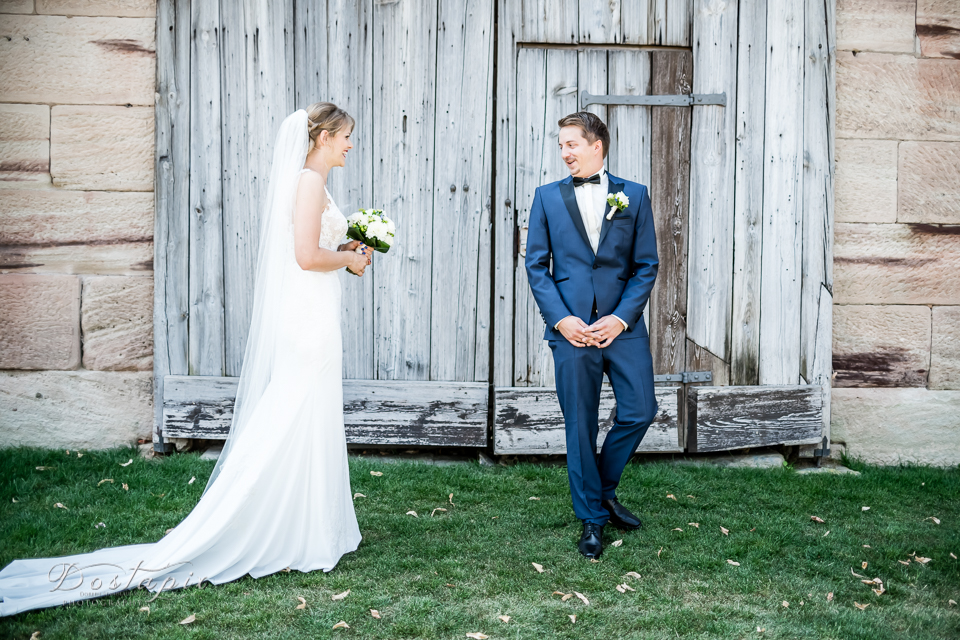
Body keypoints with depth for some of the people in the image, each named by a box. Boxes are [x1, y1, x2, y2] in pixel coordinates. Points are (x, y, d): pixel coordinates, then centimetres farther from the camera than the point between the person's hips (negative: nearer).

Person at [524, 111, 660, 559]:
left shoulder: (634, 195, 7)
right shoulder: (548, 197, 8)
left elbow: (646, 265, 4)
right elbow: (536, 265, 4)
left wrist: (620, 317, -9)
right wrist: (560, 318, -9)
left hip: (622, 324, 1)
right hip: (571, 328, 0)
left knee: (640, 410, -2)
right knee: (580, 425, 2)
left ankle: (604, 489, 24)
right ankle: (592, 519, 16)